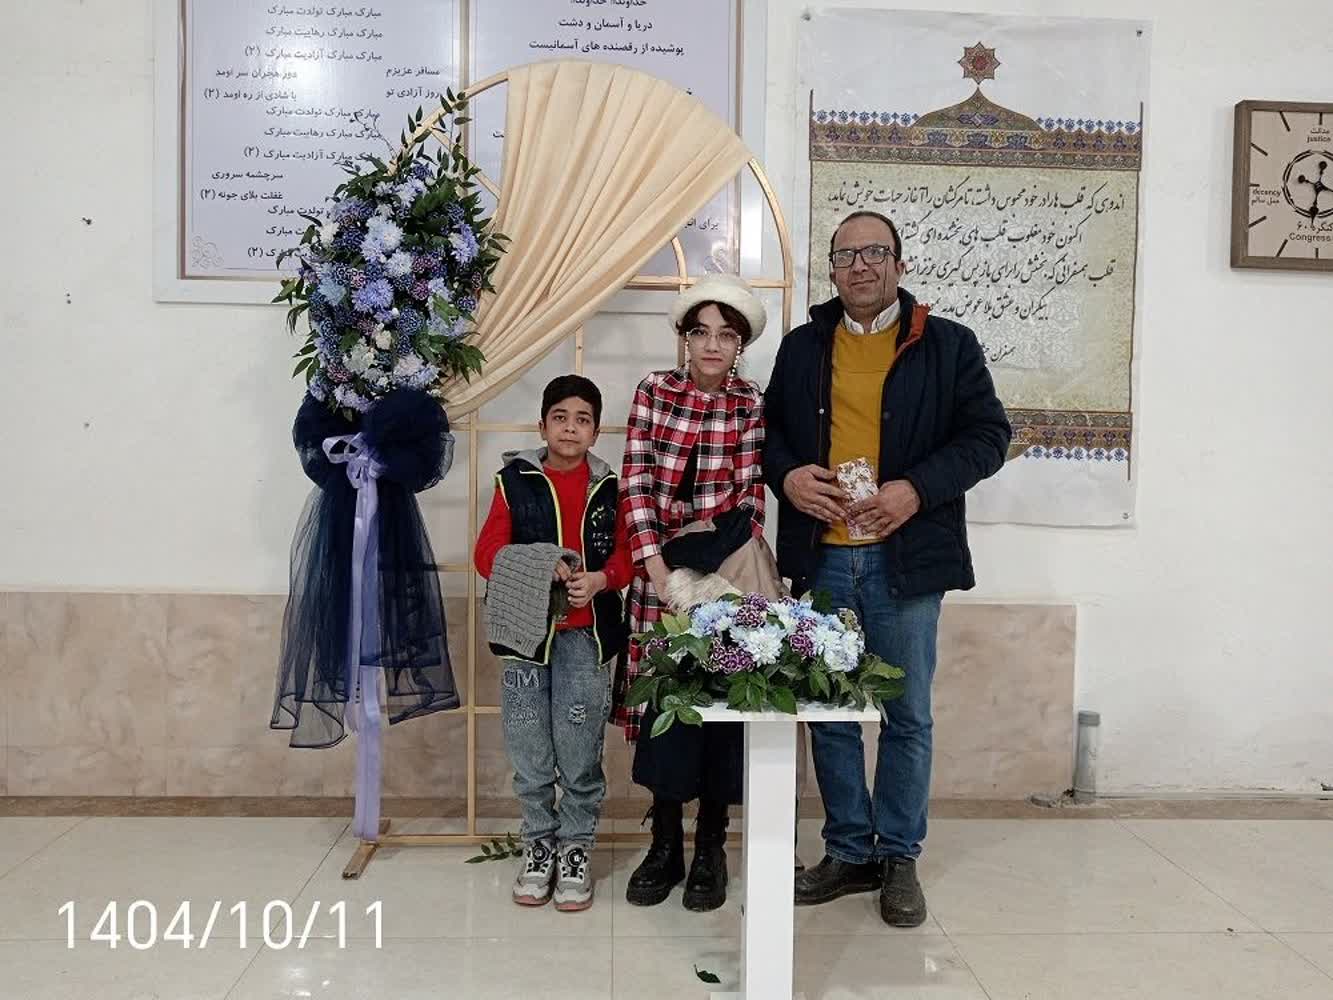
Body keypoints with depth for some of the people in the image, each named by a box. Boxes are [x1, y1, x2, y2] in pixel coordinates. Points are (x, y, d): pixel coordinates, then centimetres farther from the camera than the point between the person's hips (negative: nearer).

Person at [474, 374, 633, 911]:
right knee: (529, 750, 7)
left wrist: (599, 579, -16)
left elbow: (625, 556, 5)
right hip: (526, 628, 0)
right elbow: (488, 552, -2)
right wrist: (539, 569, -17)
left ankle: (576, 849, 16)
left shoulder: (609, 487, 5)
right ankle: (538, 844, 24)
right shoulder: (515, 480, 2)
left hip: (585, 632, 0)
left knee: (580, 750, 1)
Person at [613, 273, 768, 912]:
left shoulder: (752, 406, -1)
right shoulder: (654, 392, 0)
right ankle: (665, 844, 20)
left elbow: (748, 497, -5)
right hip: (661, 566, 1)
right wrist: (656, 564, -13)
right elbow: (635, 483, -5)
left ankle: (710, 848, 20)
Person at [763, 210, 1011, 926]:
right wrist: (786, 474, -5)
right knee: (830, 714, 10)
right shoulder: (802, 347, 11)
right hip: (820, 558, 3)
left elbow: (987, 435, -1)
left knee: (907, 717, 7)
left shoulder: (948, 346, 2)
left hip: (905, 558, -2)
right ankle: (849, 852, 25)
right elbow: (770, 430, 17)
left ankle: (899, 857, 22)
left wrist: (918, 489, -15)